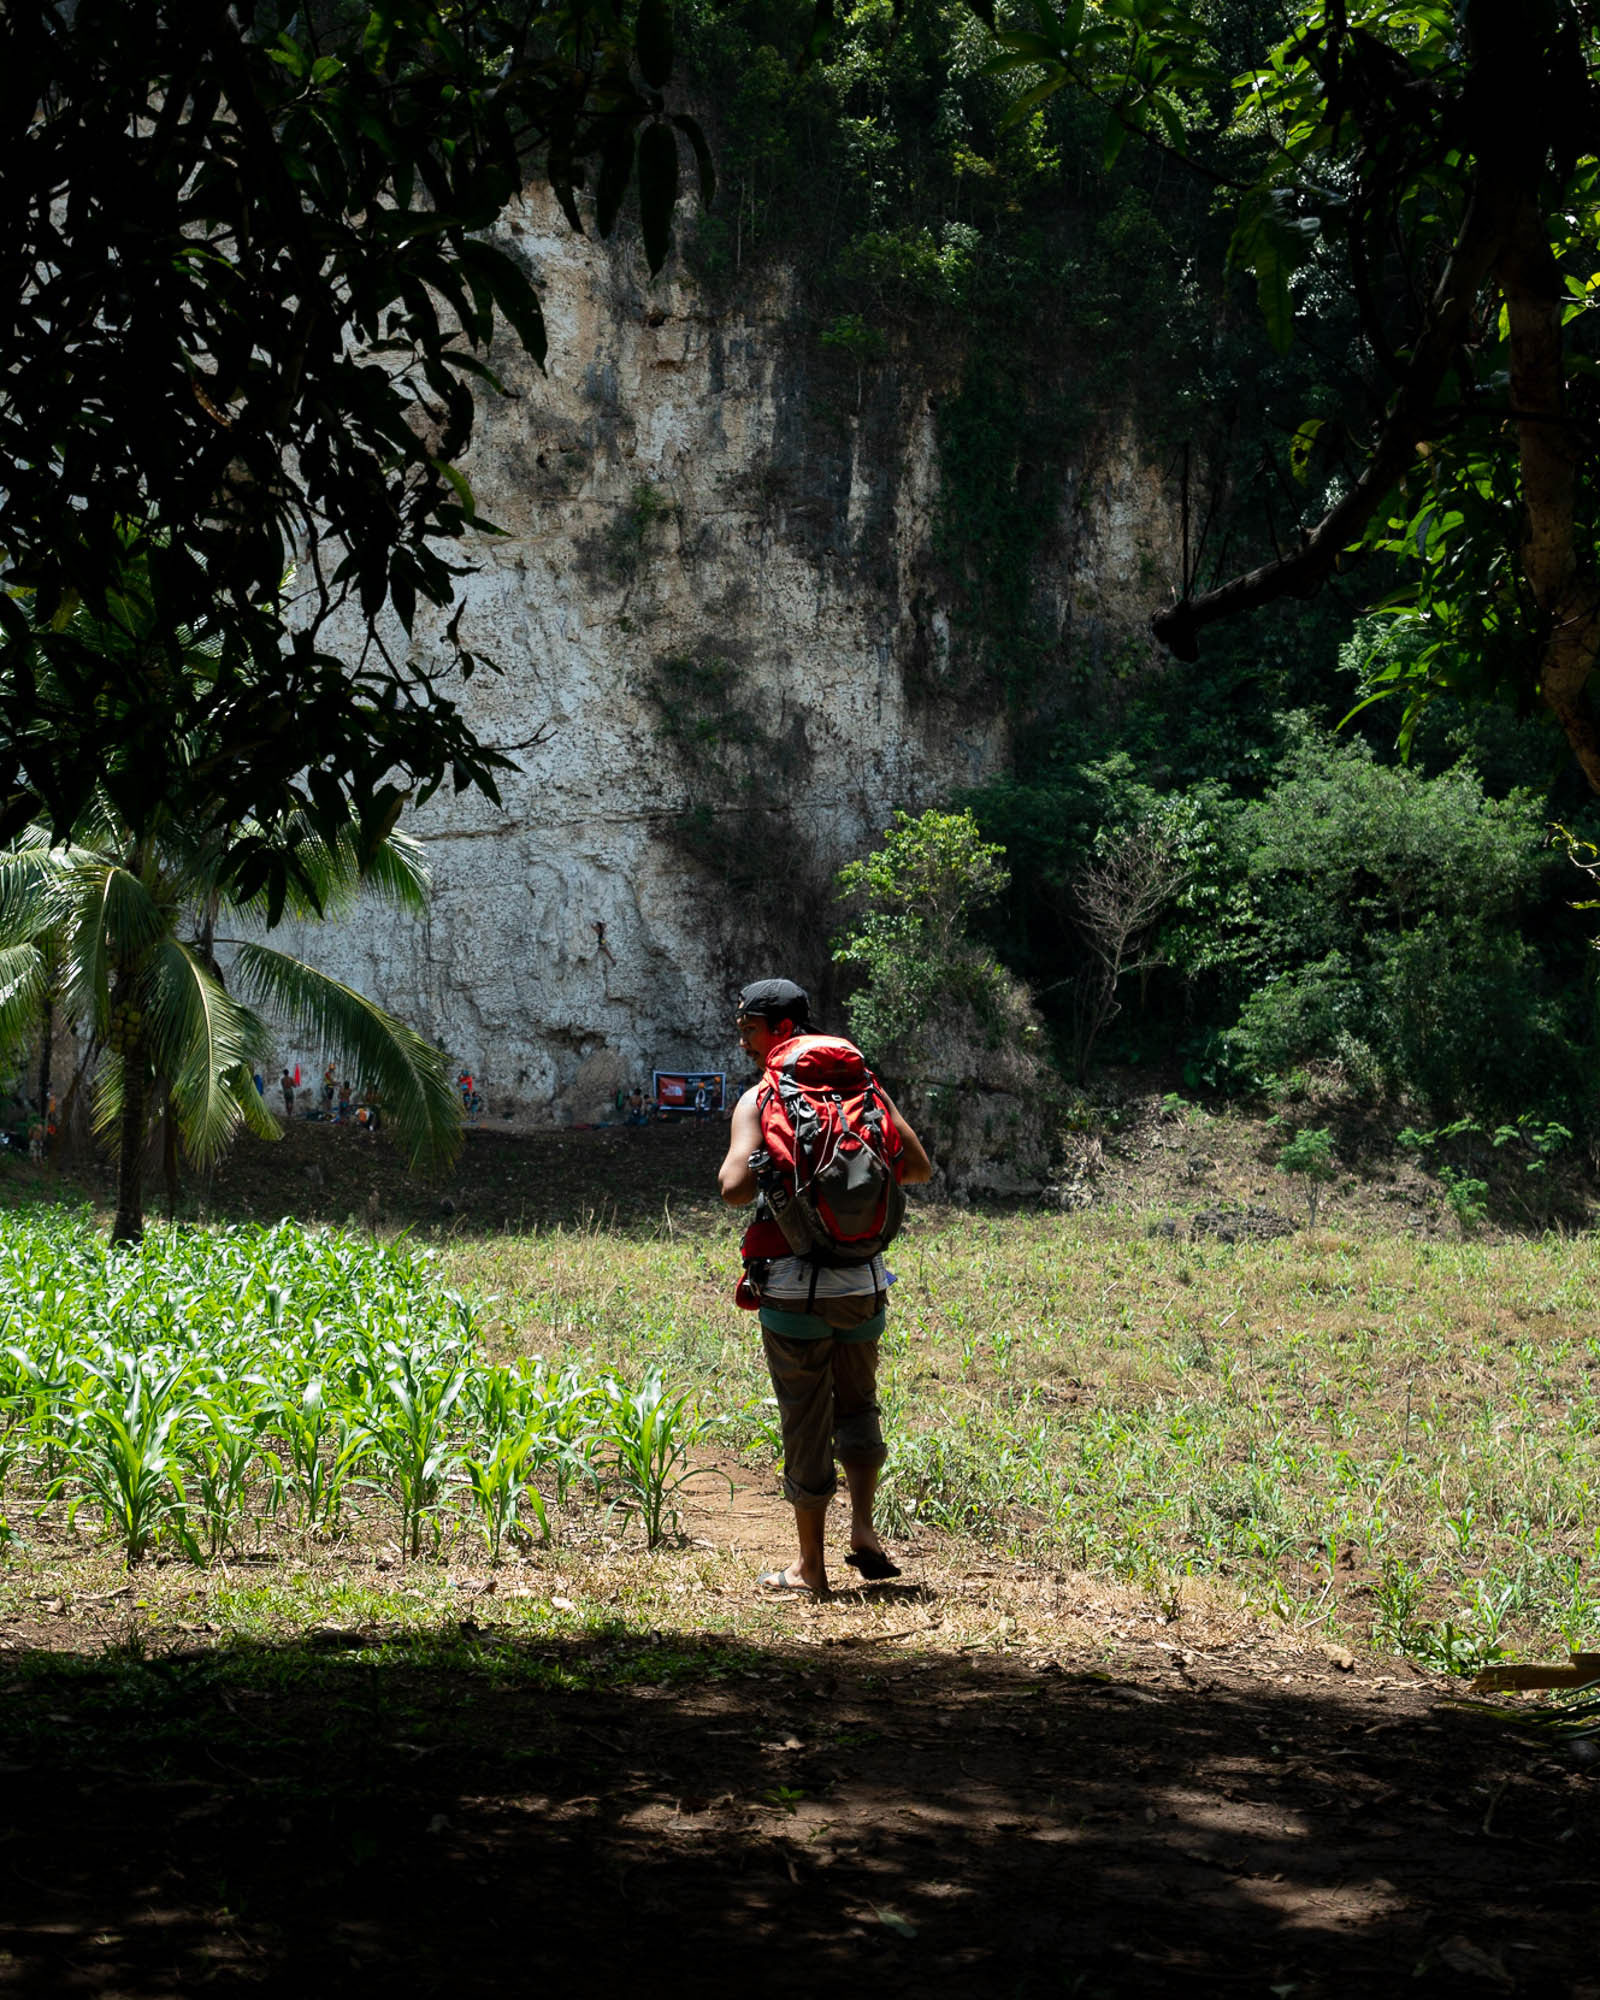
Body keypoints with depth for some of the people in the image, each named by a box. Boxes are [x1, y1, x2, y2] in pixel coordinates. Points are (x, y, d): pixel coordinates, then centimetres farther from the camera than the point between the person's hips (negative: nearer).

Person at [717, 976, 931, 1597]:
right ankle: (863, 1528, 9)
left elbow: (735, 1188, -20)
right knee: (857, 1405, 23)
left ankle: (810, 1565, 12)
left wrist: (733, 1170, 2)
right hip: (861, 1281, 4)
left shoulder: (759, 1100, -8)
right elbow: (919, 1167, 4)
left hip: (792, 1285, -4)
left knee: (804, 1419, 6)